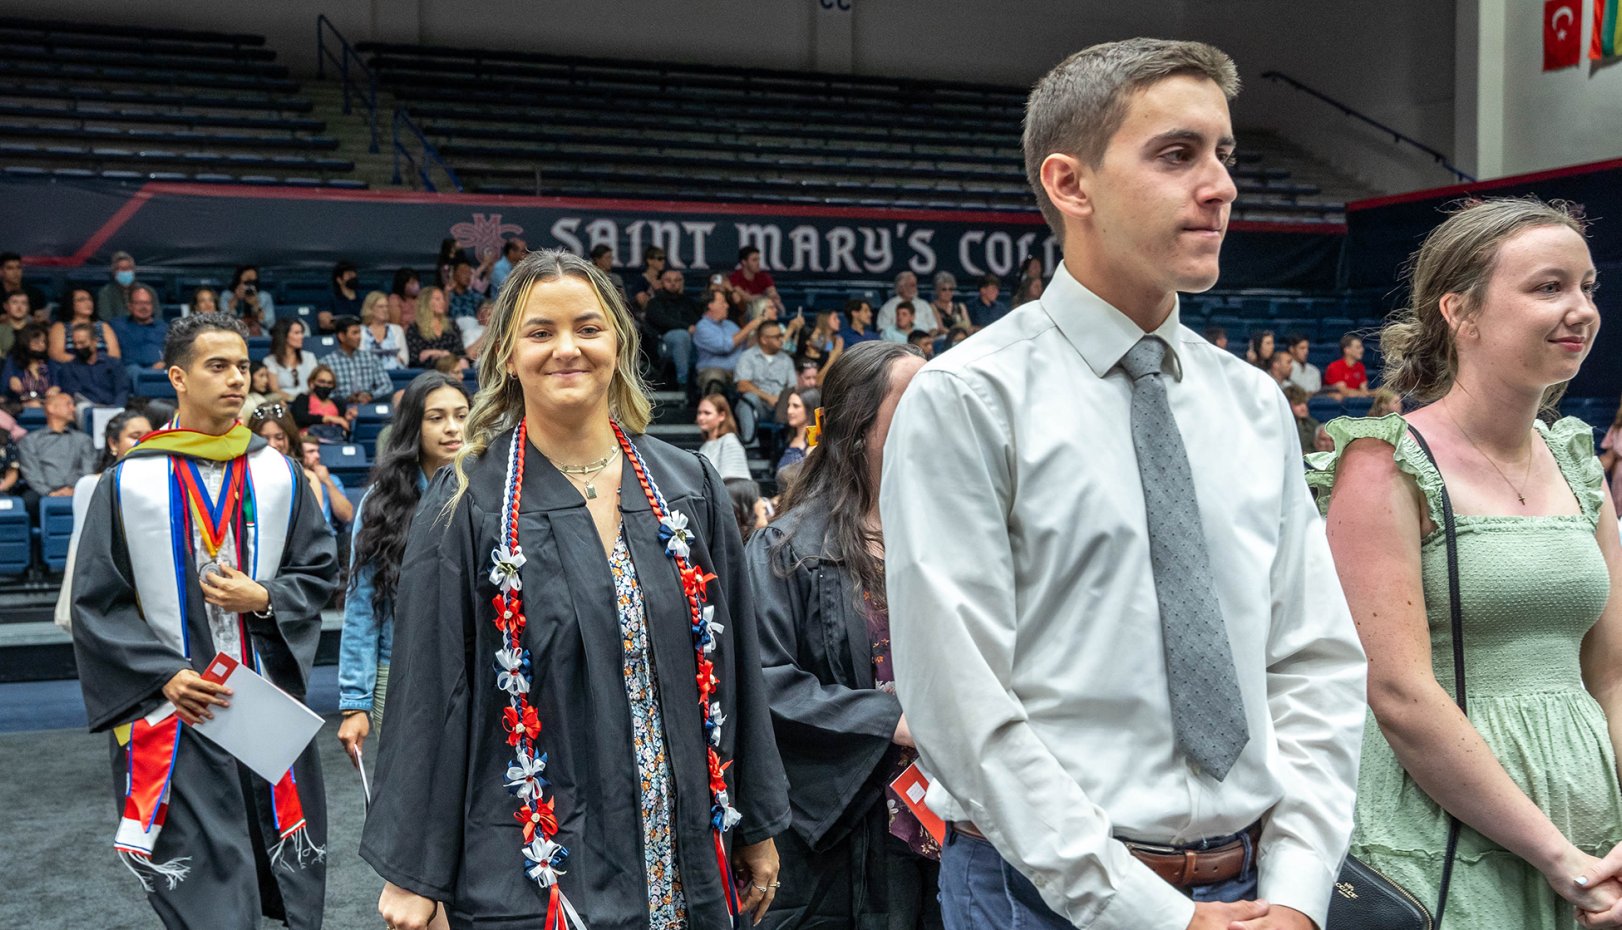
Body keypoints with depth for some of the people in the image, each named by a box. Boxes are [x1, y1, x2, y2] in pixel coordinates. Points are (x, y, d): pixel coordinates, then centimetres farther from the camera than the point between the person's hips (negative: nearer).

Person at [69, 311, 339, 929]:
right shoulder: (129, 481, -2)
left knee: (287, 878, 8)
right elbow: (96, 601, 0)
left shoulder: (277, 476, 5)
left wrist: (263, 598, -10)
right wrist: (164, 675, -10)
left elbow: (319, 570, 10)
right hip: (172, 711, -2)